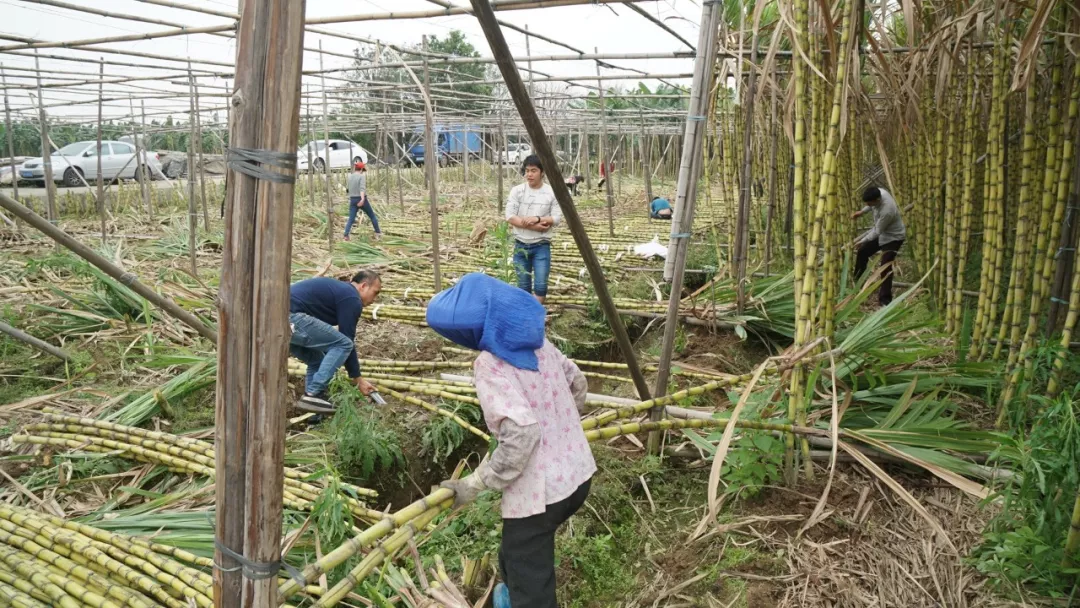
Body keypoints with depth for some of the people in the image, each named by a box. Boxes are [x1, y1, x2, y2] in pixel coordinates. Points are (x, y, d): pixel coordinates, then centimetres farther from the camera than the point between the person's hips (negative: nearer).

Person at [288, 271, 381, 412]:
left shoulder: (339, 289, 29)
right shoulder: (352, 299, -1)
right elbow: (346, 342, 0)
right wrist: (358, 379, 9)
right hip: (290, 317, -10)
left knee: (316, 361, 22)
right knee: (343, 344, -3)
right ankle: (312, 395, -5)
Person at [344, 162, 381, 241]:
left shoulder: (350, 177, 9)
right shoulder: (362, 176, -10)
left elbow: (348, 187, 20)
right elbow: (362, 188, -25)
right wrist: (362, 199, -37)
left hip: (352, 200, 5)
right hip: (361, 200, -4)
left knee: (351, 219, -1)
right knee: (372, 216, 14)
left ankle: (346, 235, -20)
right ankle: (378, 234, 20)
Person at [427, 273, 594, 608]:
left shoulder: (490, 366, -21)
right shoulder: (538, 343, 1)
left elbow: (521, 434, -29)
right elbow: (578, 383, 16)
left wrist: (476, 483, -19)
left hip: (539, 492, -8)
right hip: (578, 474, 8)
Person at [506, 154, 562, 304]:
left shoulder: (552, 192, -3)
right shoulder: (517, 191, -2)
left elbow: (557, 218, -5)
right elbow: (510, 217, -10)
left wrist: (537, 219, -20)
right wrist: (535, 226, -16)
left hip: (542, 245, -1)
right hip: (521, 244, 1)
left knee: (541, 284, -8)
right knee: (523, 284, 8)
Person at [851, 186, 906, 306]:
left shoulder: (887, 211, -39)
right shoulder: (880, 192, -17)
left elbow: (877, 231, -26)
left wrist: (862, 241, -16)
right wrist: (862, 211, 2)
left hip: (893, 237, -9)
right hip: (882, 233, 9)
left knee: (885, 268, -15)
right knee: (862, 252, 17)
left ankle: (885, 299, -9)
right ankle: (857, 282, 36)